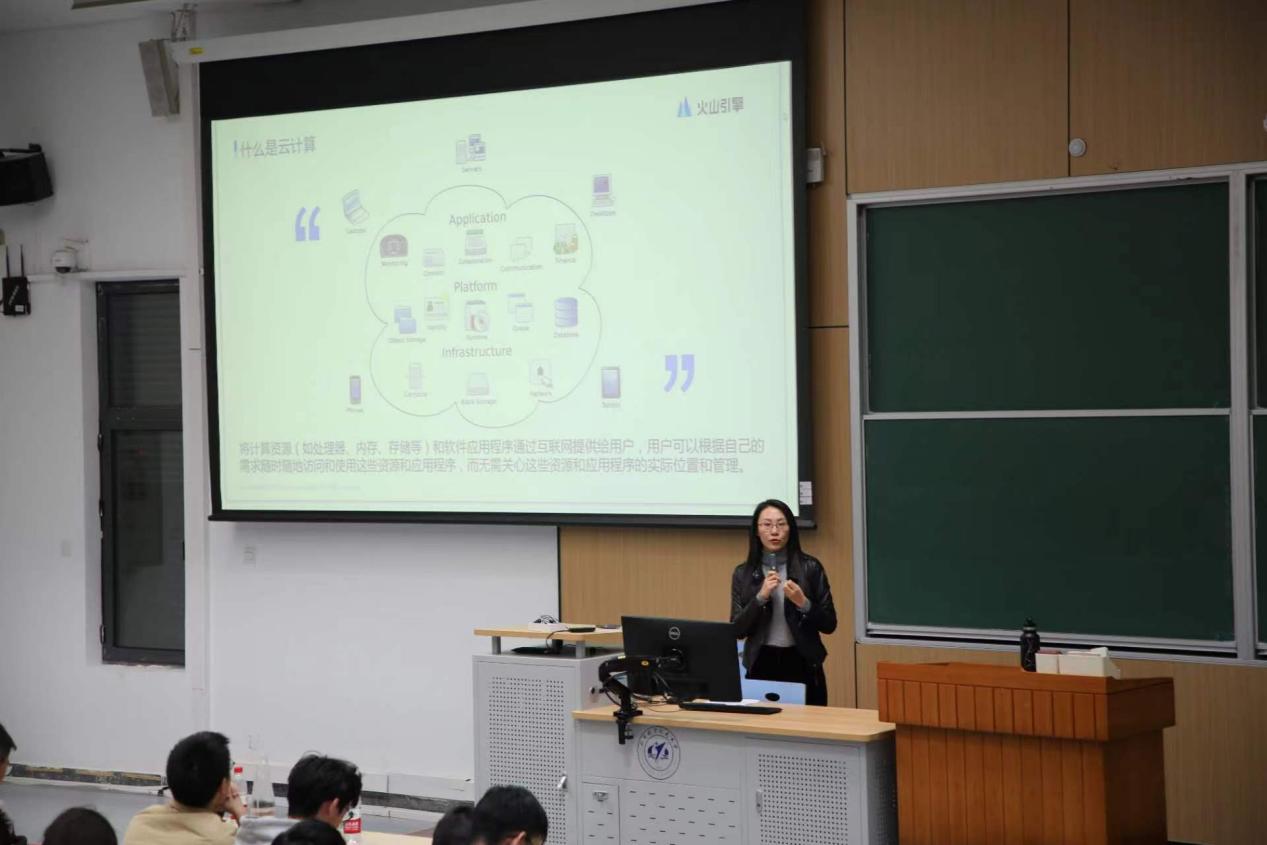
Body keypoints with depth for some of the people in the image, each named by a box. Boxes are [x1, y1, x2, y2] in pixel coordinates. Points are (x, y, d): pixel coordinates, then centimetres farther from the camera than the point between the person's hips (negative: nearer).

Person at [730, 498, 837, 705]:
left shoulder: (810, 567, 0)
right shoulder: (743, 573, 4)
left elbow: (829, 624, 0)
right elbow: (737, 630, -2)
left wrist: (803, 603, -16)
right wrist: (761, 597, -14)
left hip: (802, 665, -1)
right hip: (761, 666, 1)